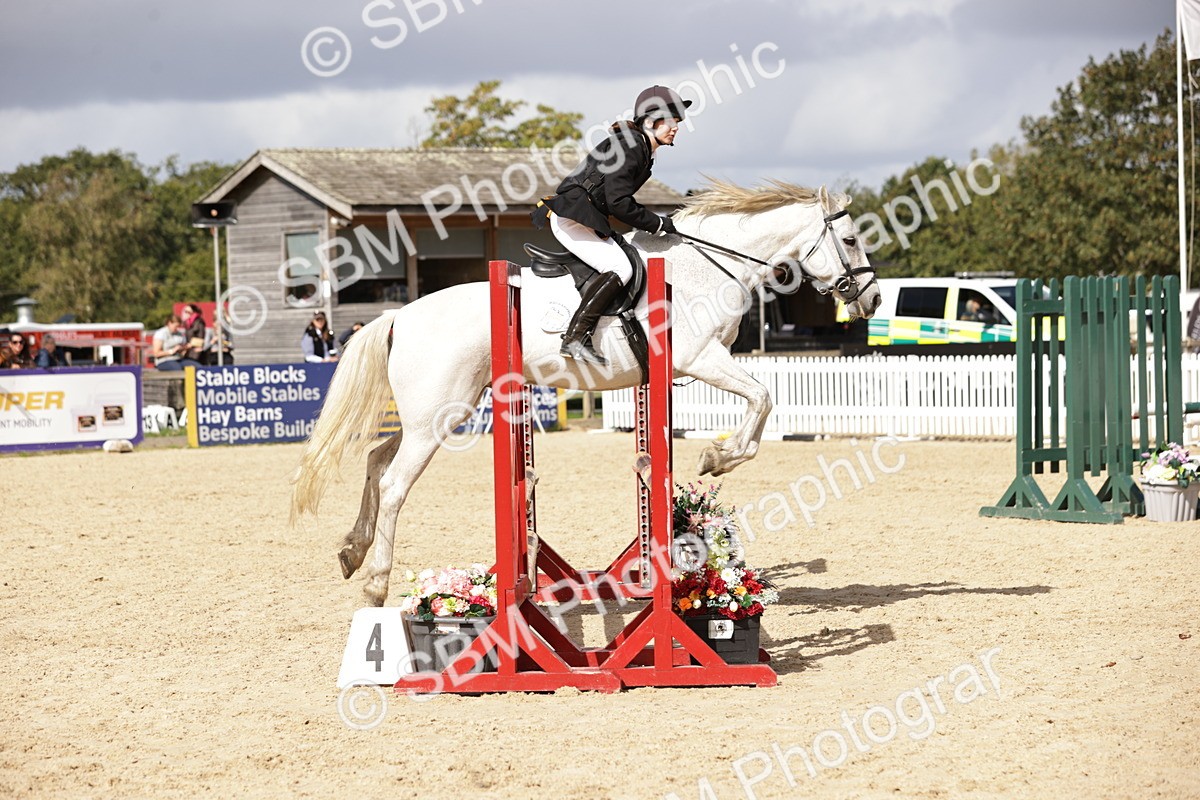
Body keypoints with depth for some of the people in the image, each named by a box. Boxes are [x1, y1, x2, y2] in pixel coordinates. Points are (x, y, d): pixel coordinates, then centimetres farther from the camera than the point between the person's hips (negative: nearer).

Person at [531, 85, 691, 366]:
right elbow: (618, 203, -22)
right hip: (571, 216, -11)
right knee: (620, 268, -21)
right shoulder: (629, 145, -16)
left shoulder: (644, 151, 16)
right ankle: (575, 339, -27)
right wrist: (658, 224, -14)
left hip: (589, 220, 11)